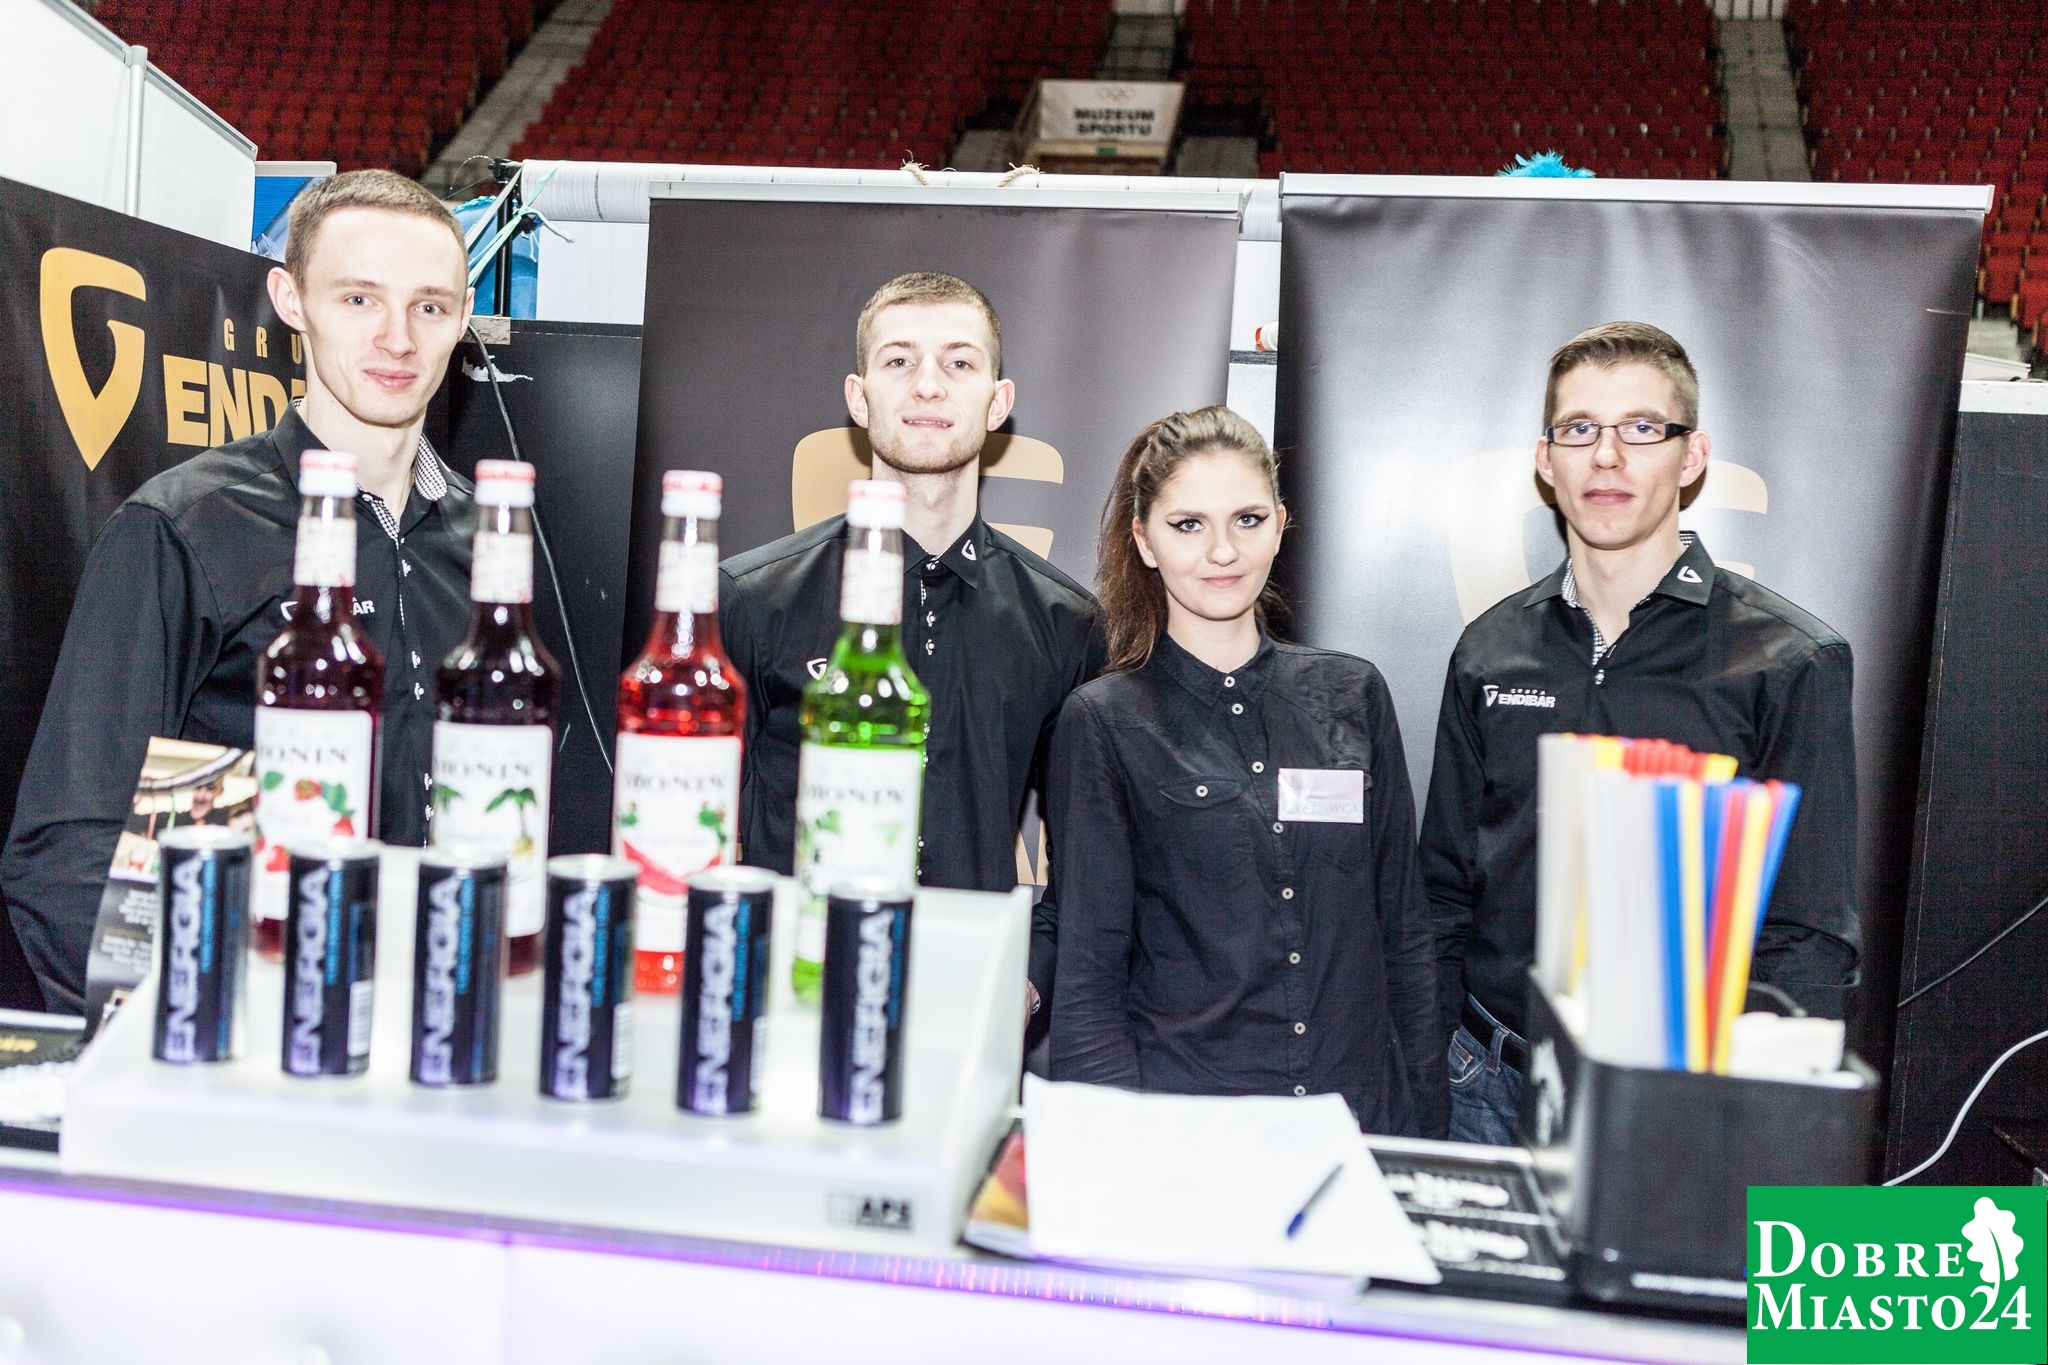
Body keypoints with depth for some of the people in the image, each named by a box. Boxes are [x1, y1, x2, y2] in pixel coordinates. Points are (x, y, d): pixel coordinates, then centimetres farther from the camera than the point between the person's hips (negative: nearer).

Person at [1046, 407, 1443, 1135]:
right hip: (1177, 1125, -2)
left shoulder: (1353, 696, 7)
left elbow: (1403, 934, 11)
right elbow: (1086, 976, -1)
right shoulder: (1104, 722, -2)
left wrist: (1425, 1126, 6)